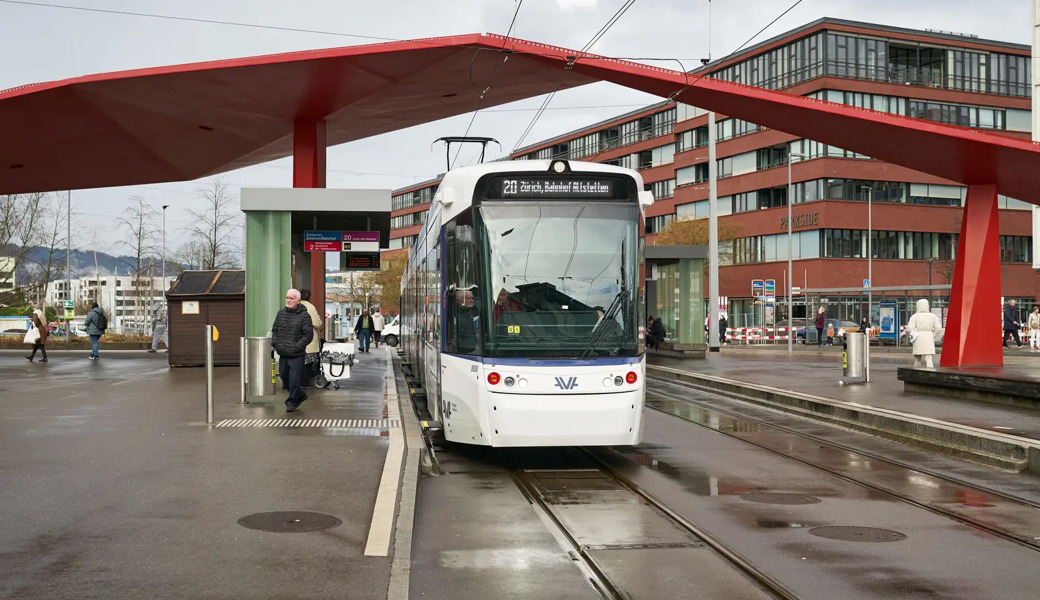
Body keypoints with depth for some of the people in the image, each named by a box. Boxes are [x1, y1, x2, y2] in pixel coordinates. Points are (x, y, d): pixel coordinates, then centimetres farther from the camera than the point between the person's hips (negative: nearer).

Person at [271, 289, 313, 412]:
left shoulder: (304, 316, -8)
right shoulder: (281, 313, 9)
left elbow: (308, 335, -9)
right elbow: (274, 329, 19)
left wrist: (297, 347, -16)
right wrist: (274, 342, 3)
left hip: (296, 355, -6)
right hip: (282, 354, 6)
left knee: (294, 379, -4)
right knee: (284, 378, 14)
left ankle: (292, 402, 11)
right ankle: (300, 395, 33)